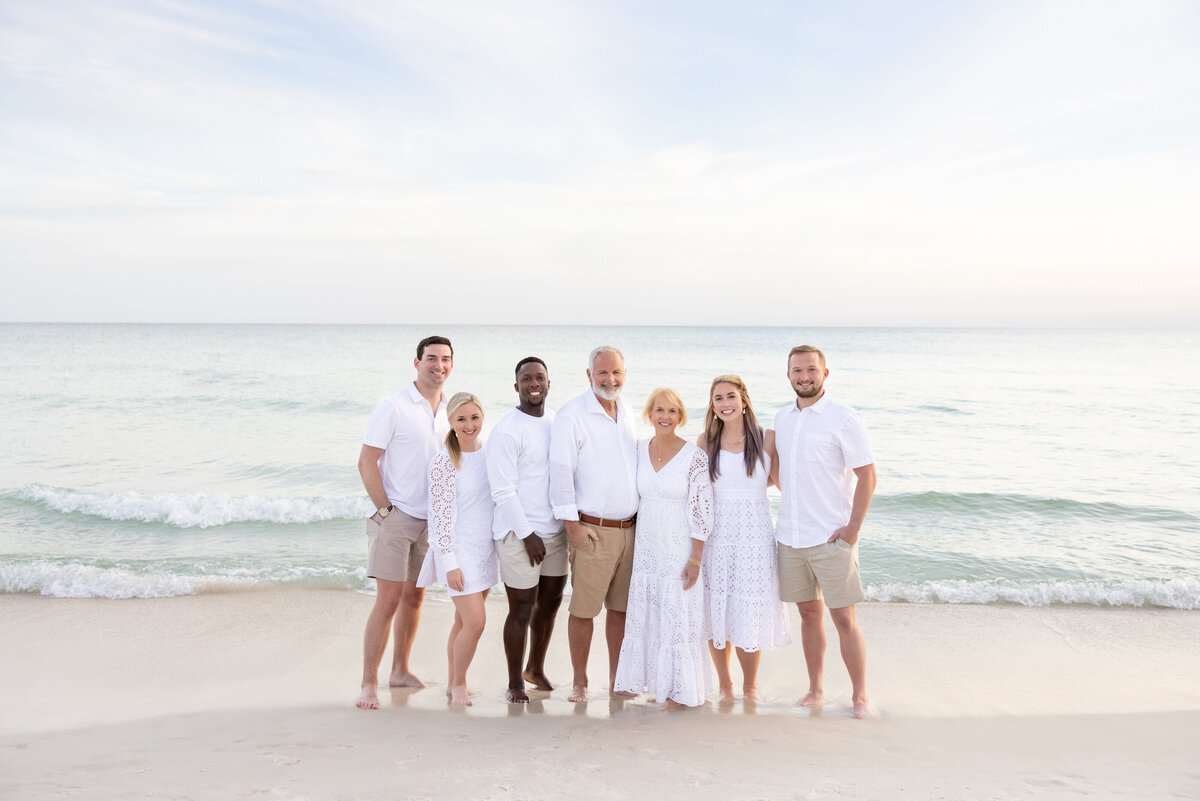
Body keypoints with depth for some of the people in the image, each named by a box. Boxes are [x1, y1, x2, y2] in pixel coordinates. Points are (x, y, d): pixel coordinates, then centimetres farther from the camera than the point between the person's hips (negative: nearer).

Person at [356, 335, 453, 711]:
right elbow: (366, 462, -11)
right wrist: (385, 510, -13)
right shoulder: (393, 406, -10)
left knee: (414, 596, 15)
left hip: (431, 521, 6)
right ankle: (369, 683, 2)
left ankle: (400, 670, 29)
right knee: (388, 599, -7)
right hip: (396, 518, -6)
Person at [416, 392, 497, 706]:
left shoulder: (490, 454, 5)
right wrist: (451, 563, -15)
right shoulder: (443, 461, -13)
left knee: (464, 621, 12)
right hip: (458, 548, -6)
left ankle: (454, 684, 27)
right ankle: (458, 684, 14)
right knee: (475, 622, -8)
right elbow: (440, 515, -13)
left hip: (486, 548, 6)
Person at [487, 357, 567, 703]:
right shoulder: (507, 431, -13)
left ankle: (536, 668, 38)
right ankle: (515, 684, 20)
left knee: (550, 602, 17)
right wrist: (527, 535, -15)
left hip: (555, 530, 7)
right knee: (521, 610, 2)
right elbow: (503, 491, -15)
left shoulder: (557, 421, 8)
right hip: (519, 533, -6)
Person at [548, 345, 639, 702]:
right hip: (592, 530, -6)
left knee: (621, 606, 11)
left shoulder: (627, 412, 12)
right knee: (583, 608, 0)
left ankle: (617, 680, 23)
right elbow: (561, 470, -11)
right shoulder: (572, 414, -8)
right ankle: (579, 682, 16)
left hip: (630, 528, 6)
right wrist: (571, 522, -13)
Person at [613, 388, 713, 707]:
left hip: (679, 550, -5)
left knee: (678, 617, 3)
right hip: (645, 548, 5)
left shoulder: (695, 457, -11)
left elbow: (702, 512, -11)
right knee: (645, 615, 11)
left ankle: (680, 689, 20)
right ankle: (655, 680, 29)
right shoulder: (638, 450, 3)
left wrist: (695, 559, -12)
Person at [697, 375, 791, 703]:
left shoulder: (767, 438, -1)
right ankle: (724, 683, 25)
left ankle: (750, 685, 23)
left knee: (749, 612, 1)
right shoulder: (705, 441, 3)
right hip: (716, 534, 1)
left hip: (754, 533, -1)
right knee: (716, 610, 5)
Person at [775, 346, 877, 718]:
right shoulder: (782, 418, 10)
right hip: (789, 535, 5)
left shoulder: (843, 418, -8)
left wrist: (853, 527, -13)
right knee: (809, 613, 13)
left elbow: (867, 476, -8)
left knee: (845, 618, -1)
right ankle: (815, 689, 25)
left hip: (831, 537, -5)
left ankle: (859, 695, 13)